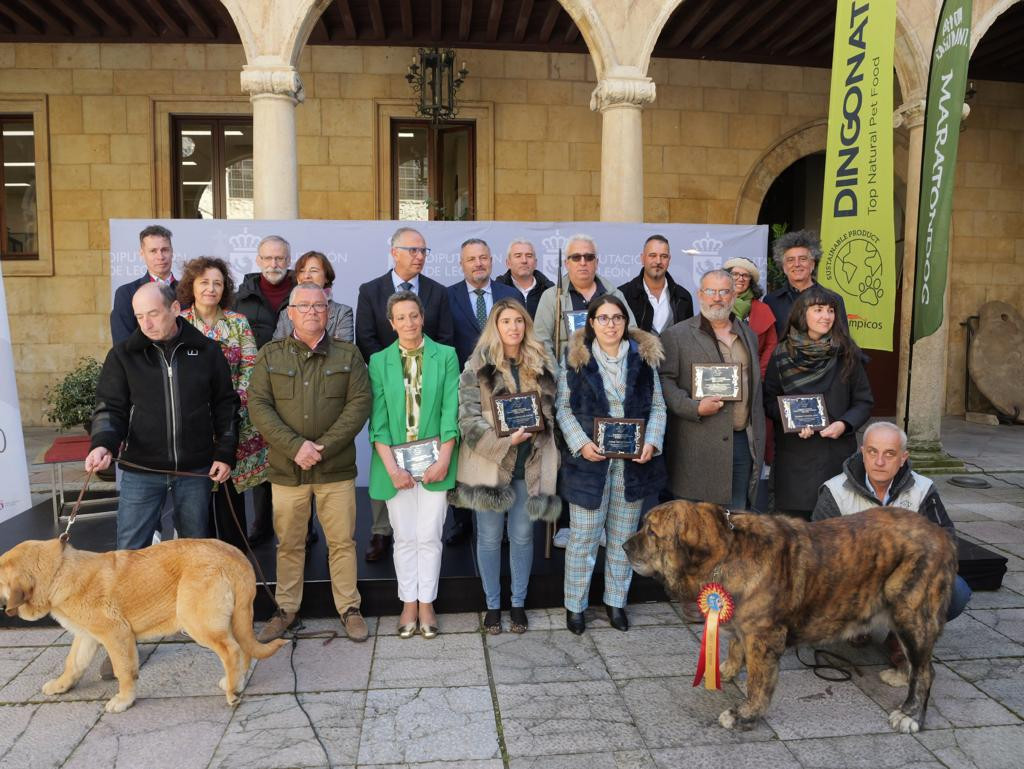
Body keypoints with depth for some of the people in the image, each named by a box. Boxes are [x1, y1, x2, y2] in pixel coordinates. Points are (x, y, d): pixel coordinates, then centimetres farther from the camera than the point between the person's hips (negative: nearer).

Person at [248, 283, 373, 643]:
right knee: (288, 544, 12)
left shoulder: (348, 354, 3)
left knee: (342, 542, 6)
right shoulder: (270, 354, 4)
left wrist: (323, 447, -15)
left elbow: (360, 403, -5)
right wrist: (295, 446, -16)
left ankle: (349, 608, 21)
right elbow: (258, 405, -4)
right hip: (287, 468, 1)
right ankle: (286, 609, 27)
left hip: (336, 468, 0)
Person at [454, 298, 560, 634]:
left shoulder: (542, 365, 5)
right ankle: (492, 605, 25)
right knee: (489, 537, 8)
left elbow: (552, 408, 14)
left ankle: (518, 603, 28)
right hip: (491, 462, -2)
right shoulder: (477, 367, -5)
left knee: (522, 535, 11)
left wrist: (540, 422, -6)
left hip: (530, 463, 2)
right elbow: (468, 418, -10)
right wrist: (504, 441, -21)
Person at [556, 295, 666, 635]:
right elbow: (563, 407, 0)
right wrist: (581, 444, -13)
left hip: (634, 462, 3)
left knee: (623, 537, 13)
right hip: (589, 460, -2)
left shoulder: (643, 356, 5)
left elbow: (657, 406, 7)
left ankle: (616, 601, 29)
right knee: (583, 537, 4)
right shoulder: (575, 357, -1)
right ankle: (575, 605, 20)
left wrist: (652, 442, -8)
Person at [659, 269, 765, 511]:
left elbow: (755, 386, 20)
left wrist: (758, 440, 17)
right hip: (697, 449, -5)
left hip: (743, 443, 5)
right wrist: (695, 408, -19)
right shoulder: (676, 335, -1)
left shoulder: (748, 335, 17)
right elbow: (664, 381, -6)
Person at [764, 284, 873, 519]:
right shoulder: (782, 354, 3)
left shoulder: (847, 354, 5)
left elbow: (864, 402, 8)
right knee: (794, 517, 1)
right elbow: (769, 401, 5)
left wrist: (844, 424, -10)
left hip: (837, 452, 1)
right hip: (793, 455, 0)